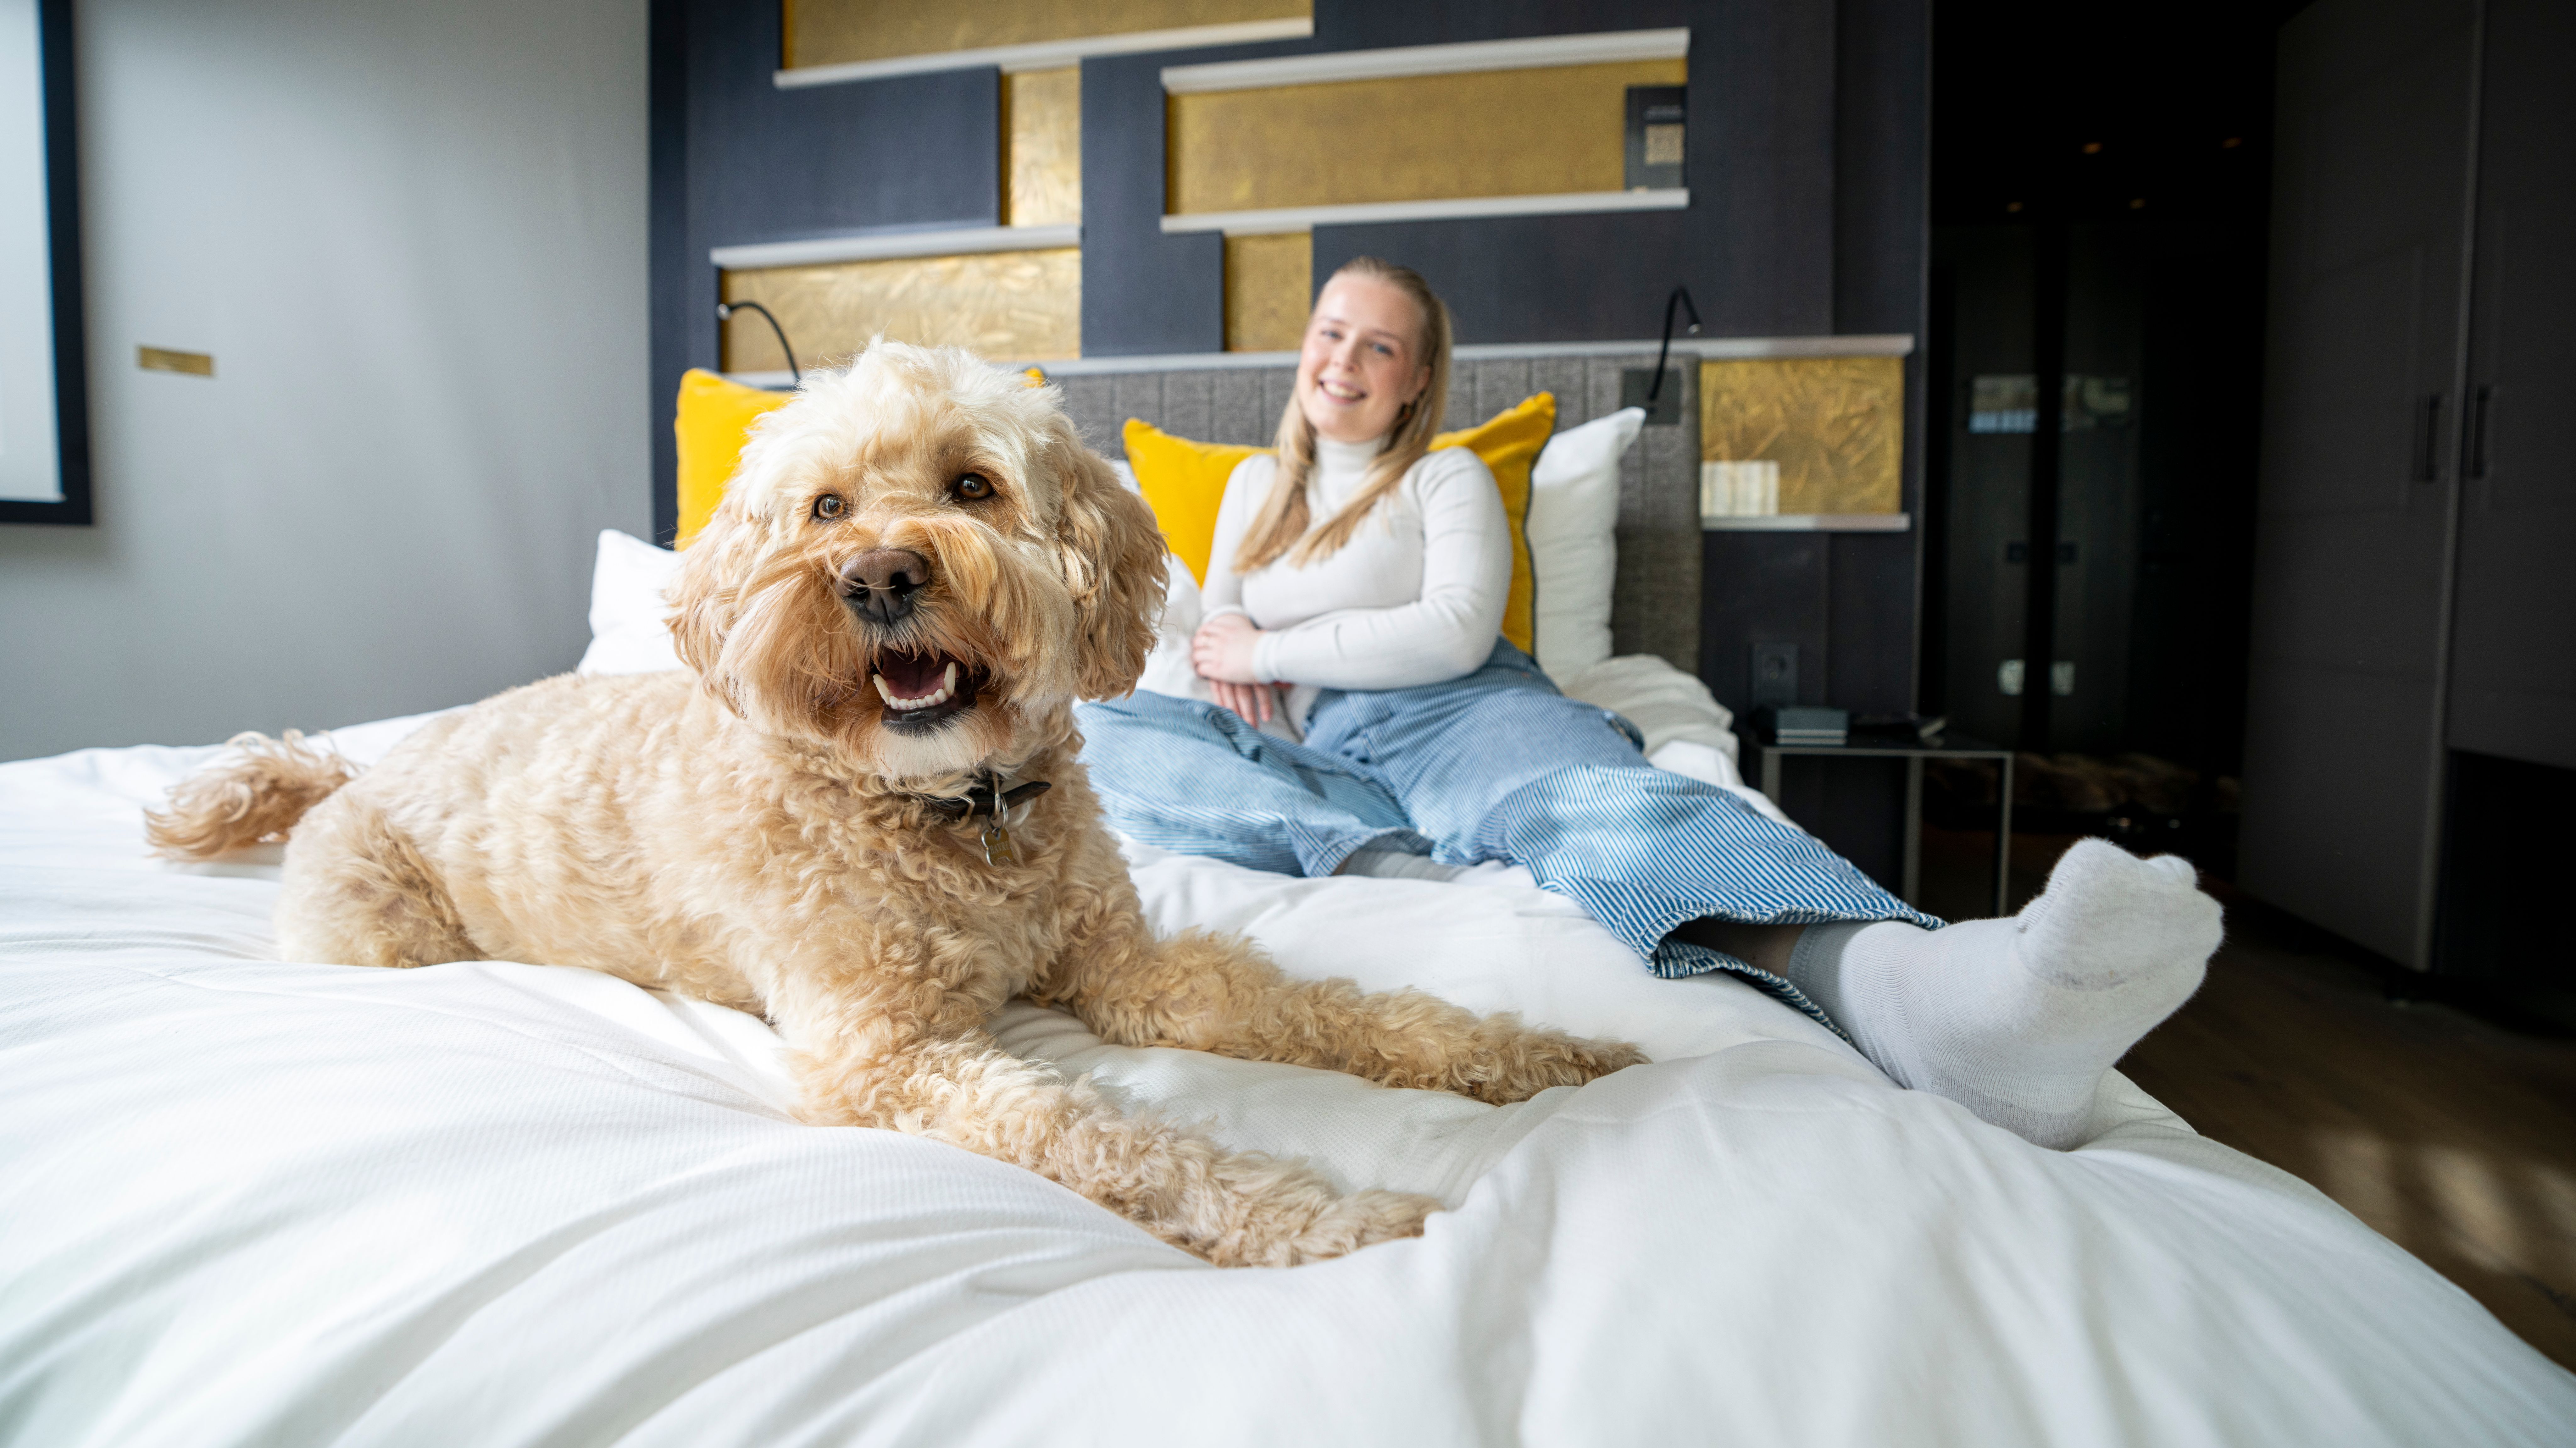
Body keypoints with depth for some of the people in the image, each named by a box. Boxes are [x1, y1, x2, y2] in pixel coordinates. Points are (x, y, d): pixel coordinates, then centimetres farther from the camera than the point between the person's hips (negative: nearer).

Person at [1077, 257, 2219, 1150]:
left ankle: (1898, 982, -70)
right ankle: (1377, 847, -39)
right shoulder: (1254, 483, 29)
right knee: (1093, 728, -23)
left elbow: (1455, 632, -4)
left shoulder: (1450, 480, 14)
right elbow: (1217, 625, 28)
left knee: (1588, 797, -40)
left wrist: (1276, 650, -1)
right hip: (1310, 752, 4)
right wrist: (1229, 663, 2)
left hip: (1458, 716, -3)